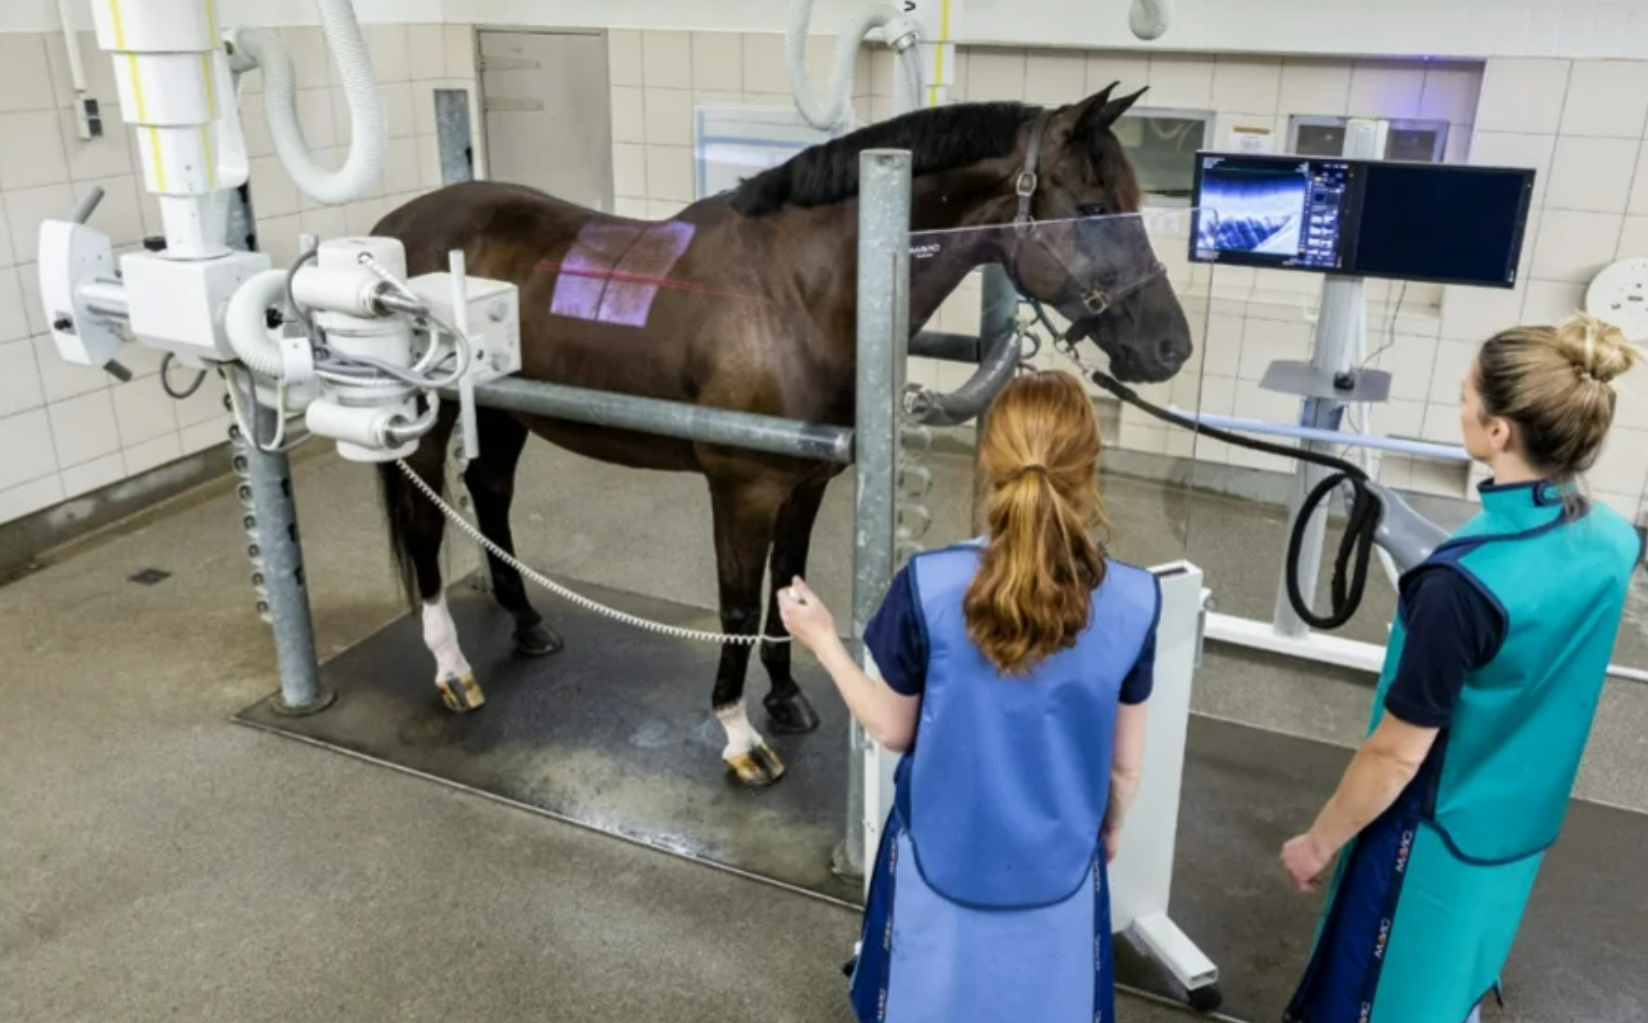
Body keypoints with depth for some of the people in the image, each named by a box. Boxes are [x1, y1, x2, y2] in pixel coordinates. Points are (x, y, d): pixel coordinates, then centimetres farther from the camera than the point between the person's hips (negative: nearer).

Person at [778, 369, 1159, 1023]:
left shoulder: (927, 587, -23)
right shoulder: (1134, 602, -18)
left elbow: (893, 731, -9)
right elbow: (1125, 762, -5)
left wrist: (823, 642, 5)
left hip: (943, 861, -1)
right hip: (1056, 870, 1)